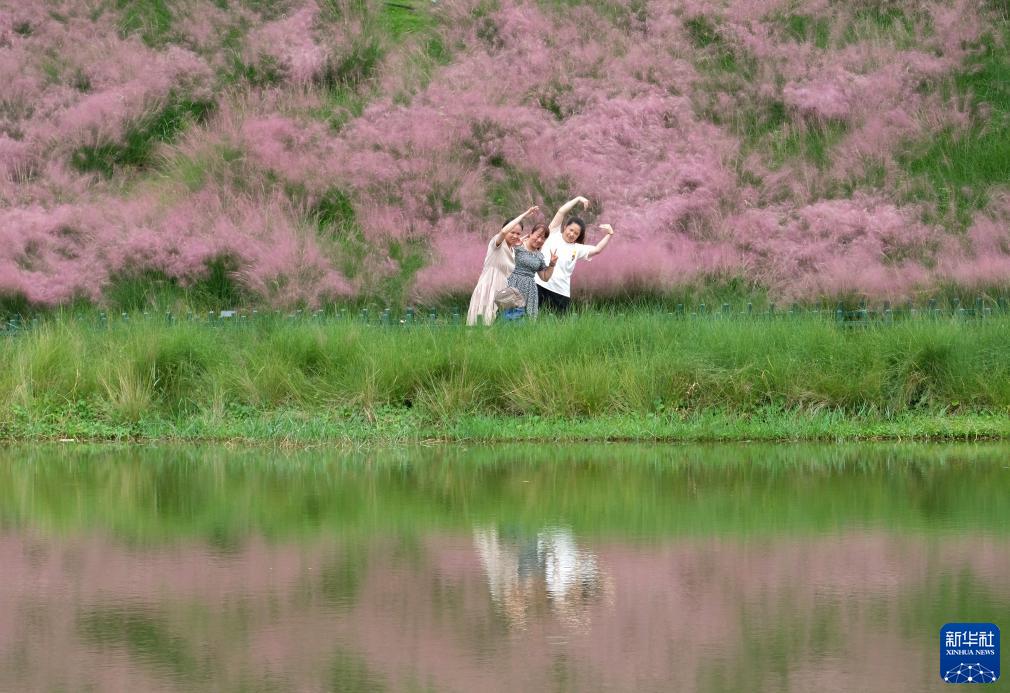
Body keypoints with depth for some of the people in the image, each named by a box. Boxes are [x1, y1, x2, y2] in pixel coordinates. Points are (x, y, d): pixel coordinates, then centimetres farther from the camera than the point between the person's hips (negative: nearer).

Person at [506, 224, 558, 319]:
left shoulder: (539, 256, 16)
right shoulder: (518, 247, 0)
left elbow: (545, 277, 22)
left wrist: (552, 264, 9)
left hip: (529, 290, 5)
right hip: (513, 286, -5)